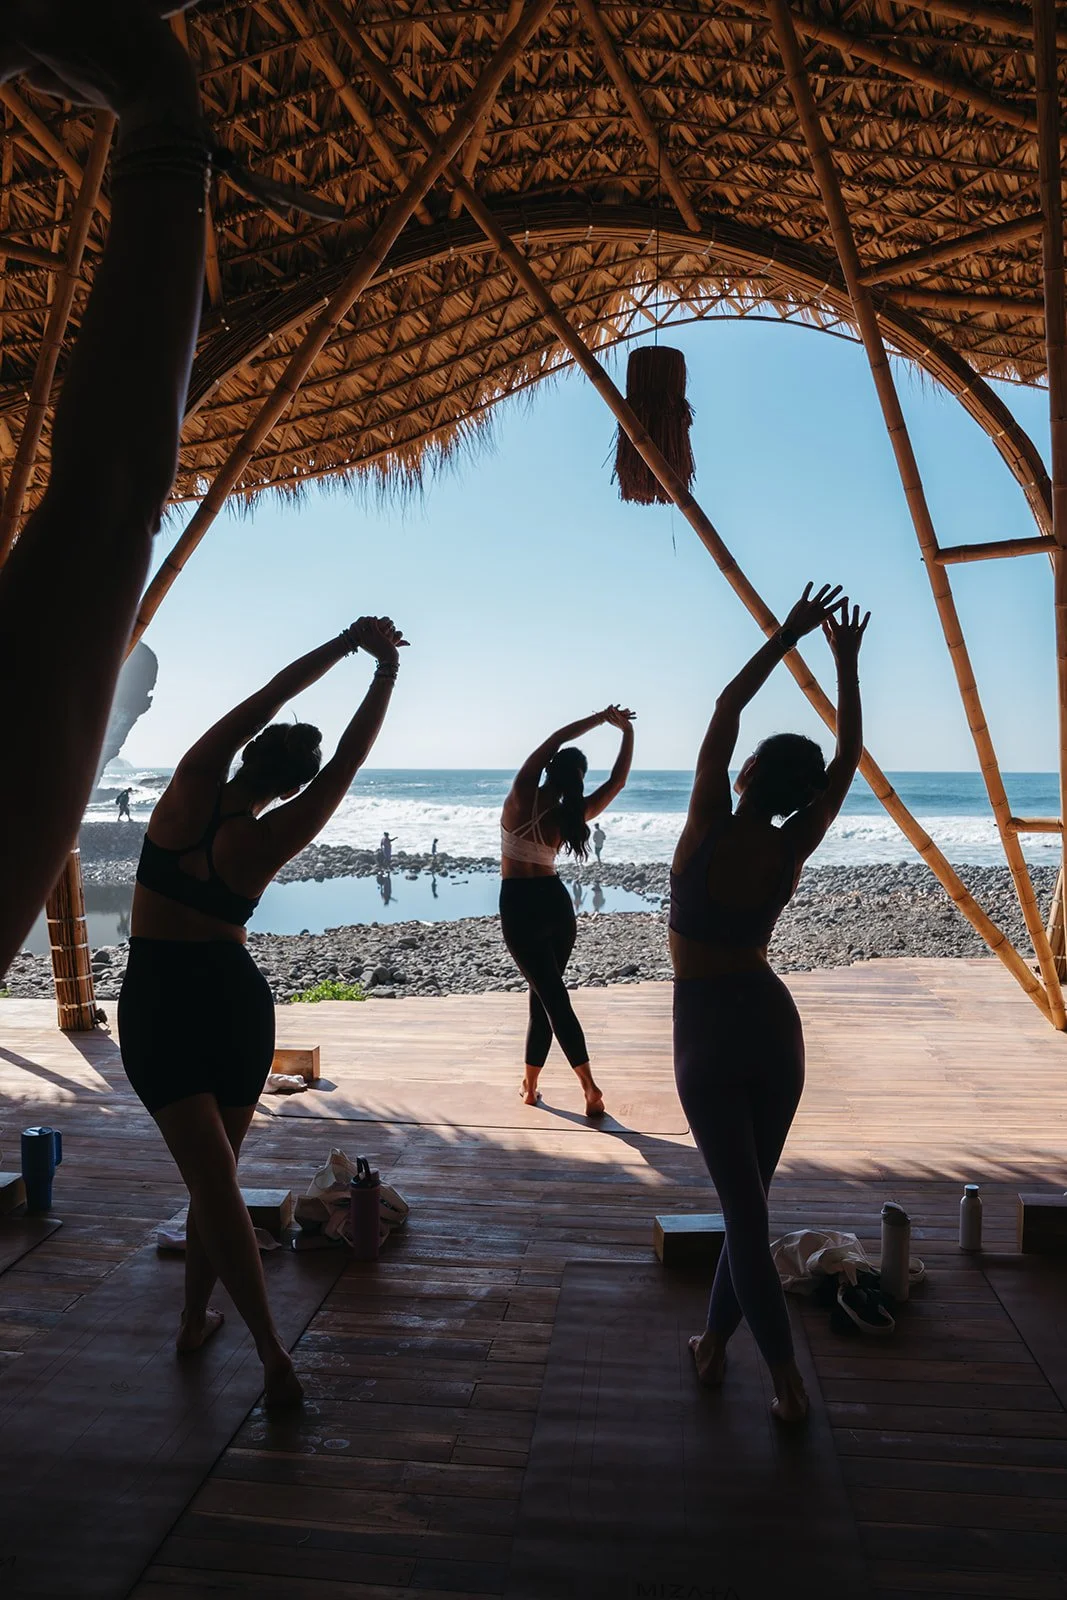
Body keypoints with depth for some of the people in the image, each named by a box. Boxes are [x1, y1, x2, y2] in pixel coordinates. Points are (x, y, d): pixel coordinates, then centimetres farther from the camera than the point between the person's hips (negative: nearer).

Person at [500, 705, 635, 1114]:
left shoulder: (522, 796, -14)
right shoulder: (571, 816, -8)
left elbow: (554, 740, -5)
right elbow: (617, 780, -1)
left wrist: (600, 718, 3)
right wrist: (627, 732, 0)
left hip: (519, 908, -3)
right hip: (556, 904, 3)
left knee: (553, 997, -5)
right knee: (543, 995, 15)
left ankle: (590, 1086, -11)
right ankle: (530, 1084, 20)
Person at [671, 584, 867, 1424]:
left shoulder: (710, 828, -15)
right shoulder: (790, 851, -6)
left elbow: (726, 708, -9)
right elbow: (850, 758, 5)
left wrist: (787, 634, -4)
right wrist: (847, 661, 6)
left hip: (708, 1028, -3)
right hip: (773, 1022, 4)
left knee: (744, 1207, 2)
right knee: (751, 1198, 16)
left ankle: (788, 1382, 5)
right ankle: (715, 1342, 27)